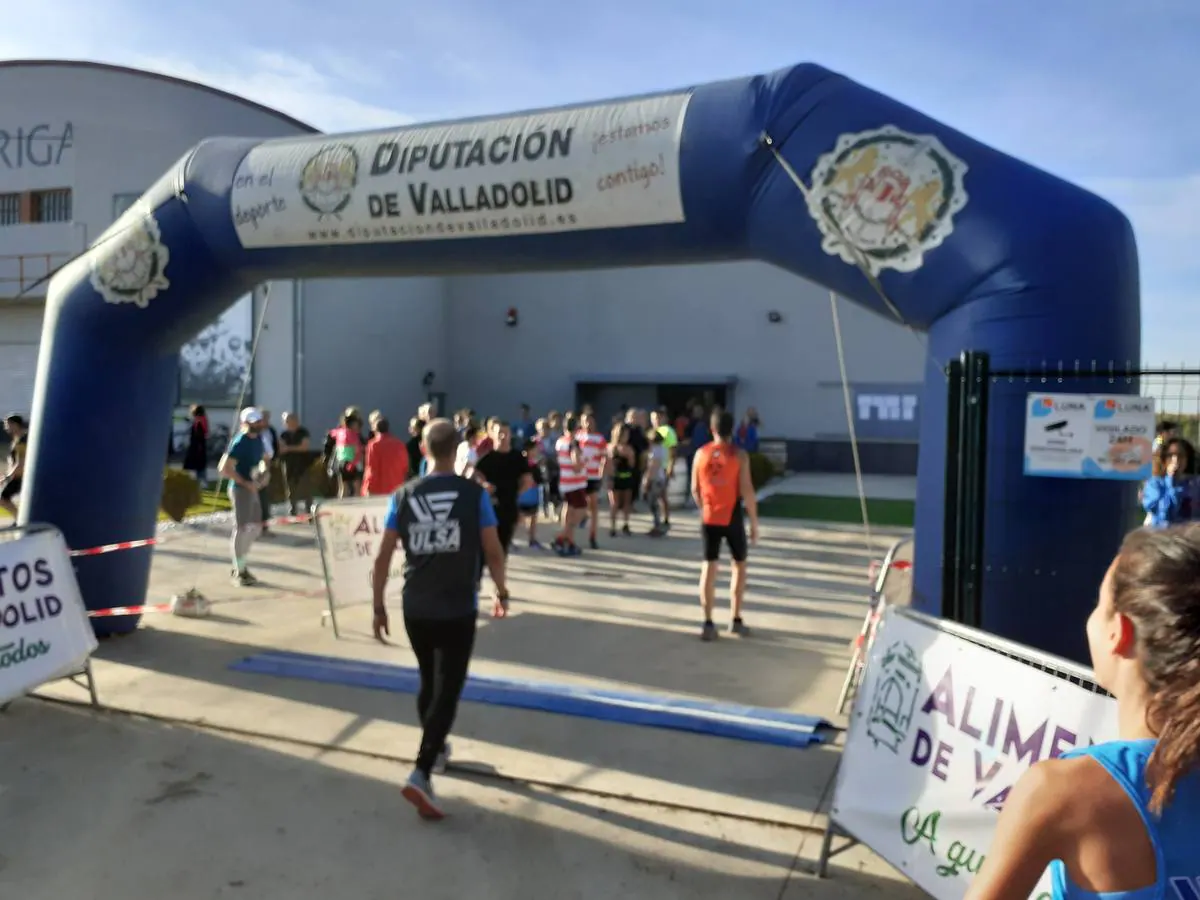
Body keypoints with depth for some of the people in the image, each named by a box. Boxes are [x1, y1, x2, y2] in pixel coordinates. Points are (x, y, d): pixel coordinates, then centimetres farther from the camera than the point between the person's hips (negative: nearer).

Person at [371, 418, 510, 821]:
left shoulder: (403, 496, -1)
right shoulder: (474, 494, -8)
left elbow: (383, 558, -1)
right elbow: (493, 552, -6)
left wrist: (378, 607, 8)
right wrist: (501, 593, 10)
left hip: (415, 610, 4)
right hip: (458, 611, -3)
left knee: (429, 683, 22)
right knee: (447, 691, 2)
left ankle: (436, 749, 42)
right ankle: (420, 775, -9)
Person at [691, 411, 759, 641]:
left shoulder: (701, 453, 2)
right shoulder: (739, 455, -8)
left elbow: (695, 489, 8)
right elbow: (747, 491, -11)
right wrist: (754, 522, -4)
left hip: (709, 518, 2)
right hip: (732, 517, -2)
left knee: (709, 566, 6)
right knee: (739, 564, 15)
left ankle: (708, 623, 3)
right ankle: (736, 620, 17)